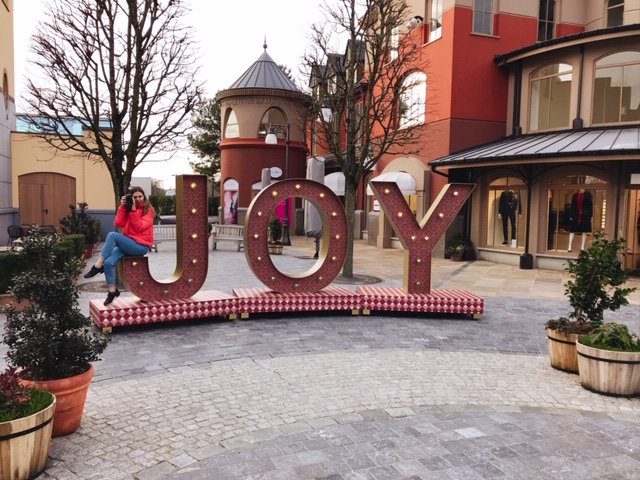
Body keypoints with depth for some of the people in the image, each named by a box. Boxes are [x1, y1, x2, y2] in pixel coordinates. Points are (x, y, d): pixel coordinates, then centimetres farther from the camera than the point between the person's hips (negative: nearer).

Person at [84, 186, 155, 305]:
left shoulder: (149, 210, -1)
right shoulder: (128, 208, 15)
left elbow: (138, 227, -14)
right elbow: (118, 223, 0)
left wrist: (134, 210, -17)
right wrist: (123, 206, -5)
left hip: (141, 246, -6)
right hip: (128, 244, 6)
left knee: (112, 235, -27)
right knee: (108, 262, -19)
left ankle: (98, 266, -19)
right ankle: (112, 291, -5)